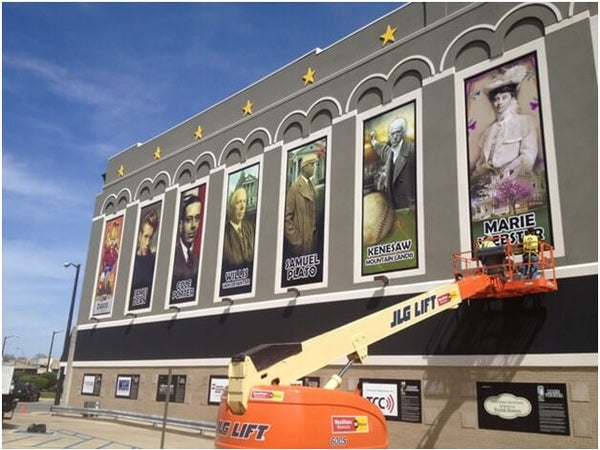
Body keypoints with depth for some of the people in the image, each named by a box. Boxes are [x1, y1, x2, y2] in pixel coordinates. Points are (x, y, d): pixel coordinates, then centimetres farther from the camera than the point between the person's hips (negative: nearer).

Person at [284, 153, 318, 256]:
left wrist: (314, 235, 8)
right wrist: (294, 240, -14)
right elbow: (287, 217, -13)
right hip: (299, 242, -7)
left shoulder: (311, 186, 12)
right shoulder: (295, 187, -11)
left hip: (311, 240, 7)